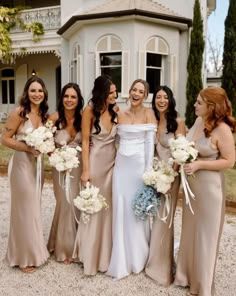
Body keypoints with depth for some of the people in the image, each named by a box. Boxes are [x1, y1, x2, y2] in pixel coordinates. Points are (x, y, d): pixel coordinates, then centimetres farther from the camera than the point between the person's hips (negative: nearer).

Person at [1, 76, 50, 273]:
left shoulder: (44, 114, 5)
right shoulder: (19, 113, -14)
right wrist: (28, 148, -22)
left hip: (38, 164, 7)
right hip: (22, 164, -6)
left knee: (34, 208, 18)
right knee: (25, 209, 4)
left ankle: (34, 251, 37)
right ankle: (25, 257, 24)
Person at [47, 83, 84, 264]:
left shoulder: (83, 117, -4)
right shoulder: (55, 118, -11)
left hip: (79, 165, 3)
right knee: (66, 203, 0)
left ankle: (74, 245, 33)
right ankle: (64, 248, 23)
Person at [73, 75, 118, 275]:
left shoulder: (115, 111, 3)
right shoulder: (90, 111, -10)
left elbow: (118, 137, 9)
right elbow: (85, 141, -10)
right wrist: (86, 170, -14)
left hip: (112, 163, 5)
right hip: (95, 162, -4)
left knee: (108, 207, 12)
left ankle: (106, 254, 29)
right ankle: (91, 255, 24)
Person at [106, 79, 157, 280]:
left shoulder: (148, 113, -2)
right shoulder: (120, 115, 10)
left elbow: (150, 144, -7)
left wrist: (148, 171, -12)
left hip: (139, 165, -4)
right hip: (121, 165, 4)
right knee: (120, 209, 6)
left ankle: (137, 257, 26)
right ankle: (122, 260, 22)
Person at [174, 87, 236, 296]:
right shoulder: (198, 121, 1)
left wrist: (199, 165, -22)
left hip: (209, 187, -7)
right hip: (191, 184, 7)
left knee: (205, 235, 10)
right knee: (190, 231, 20)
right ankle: (188, 275, 42)